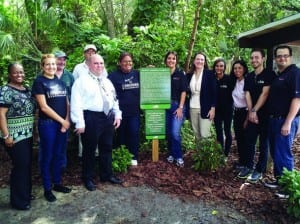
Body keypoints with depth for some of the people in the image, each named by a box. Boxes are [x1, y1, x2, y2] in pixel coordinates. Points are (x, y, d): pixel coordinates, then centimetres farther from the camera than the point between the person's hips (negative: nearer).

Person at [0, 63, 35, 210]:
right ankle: (19, 201, 13)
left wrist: (33, 129, 14)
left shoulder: (27, 90, 12)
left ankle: (26, 193, 31)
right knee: (20, 166, -2)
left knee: (27, 164, 14)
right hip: (15, 136, -7)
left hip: (27, 134, 7)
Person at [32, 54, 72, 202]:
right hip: (47, 124, -5)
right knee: (47, 157, 5)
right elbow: (44, 107, -13)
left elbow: (67, 103, 11)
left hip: (63, 123, 5)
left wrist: (67, 120, -4)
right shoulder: (39, 82, -6)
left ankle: (57, 183, 30)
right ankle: (47, 189, 19)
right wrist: (62, 120, -11)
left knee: (58, 155, 15)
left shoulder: (60, 81, 11)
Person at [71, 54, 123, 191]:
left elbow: (114, 100, 20)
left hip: (108, 117, 7)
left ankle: (107, 175, 33)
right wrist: (80, 123, -17)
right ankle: (88, 178, 24)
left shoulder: (107, 82, 15)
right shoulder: (81, 81, -7)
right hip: (91, 118, -6)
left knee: (107, 148, 16)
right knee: (89, 150, 7)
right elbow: (76, 103, -12)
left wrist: (117, 115, 9)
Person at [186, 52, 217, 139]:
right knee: (197, 135, 8)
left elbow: (214, 92, -5)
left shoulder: (209, 74, -1)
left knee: (204, 134, -7)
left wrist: (213, 108, -11)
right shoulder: (189, 75, 9)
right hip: (192, 108, 4)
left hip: (205, 109, -4)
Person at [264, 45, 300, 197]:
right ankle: (279, 180, 29)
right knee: (275, 152, 15)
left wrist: (288, 123, -21)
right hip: (274, 119, 9)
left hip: (286, 120, -9)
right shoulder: (276, 75, 15)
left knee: (284, 154, -4)